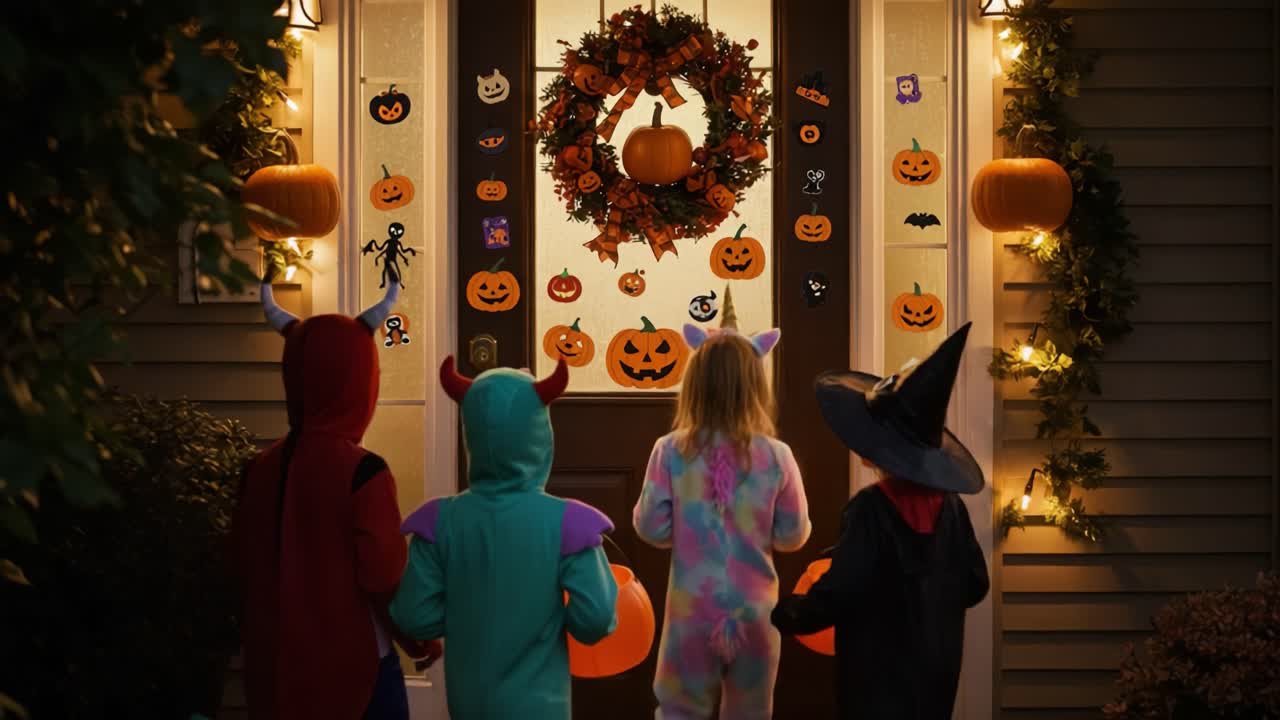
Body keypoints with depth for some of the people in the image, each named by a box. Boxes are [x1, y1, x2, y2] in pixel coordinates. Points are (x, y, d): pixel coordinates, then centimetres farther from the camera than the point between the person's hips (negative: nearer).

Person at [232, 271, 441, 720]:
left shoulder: (260, 470, 0)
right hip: (355, 665, -6)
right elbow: (385, 577, -16)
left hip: (278, 665, 6)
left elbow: (245, 568, 9)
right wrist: (419, 641, 0)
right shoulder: (362, 472, -17)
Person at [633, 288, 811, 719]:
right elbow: (793, 536, -1)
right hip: (755, 611, 1)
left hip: (693, 609, -1)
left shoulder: (671, 452, -11)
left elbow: (651, 528, -6)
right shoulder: (776, 457, -9)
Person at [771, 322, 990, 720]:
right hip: (936, 668, 7)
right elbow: (975, 586, 7)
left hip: (881, 676, -7)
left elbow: (838, 595, -21)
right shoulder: (949, 505, 0)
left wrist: (784, 614, -5)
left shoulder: (870, 508, -19)